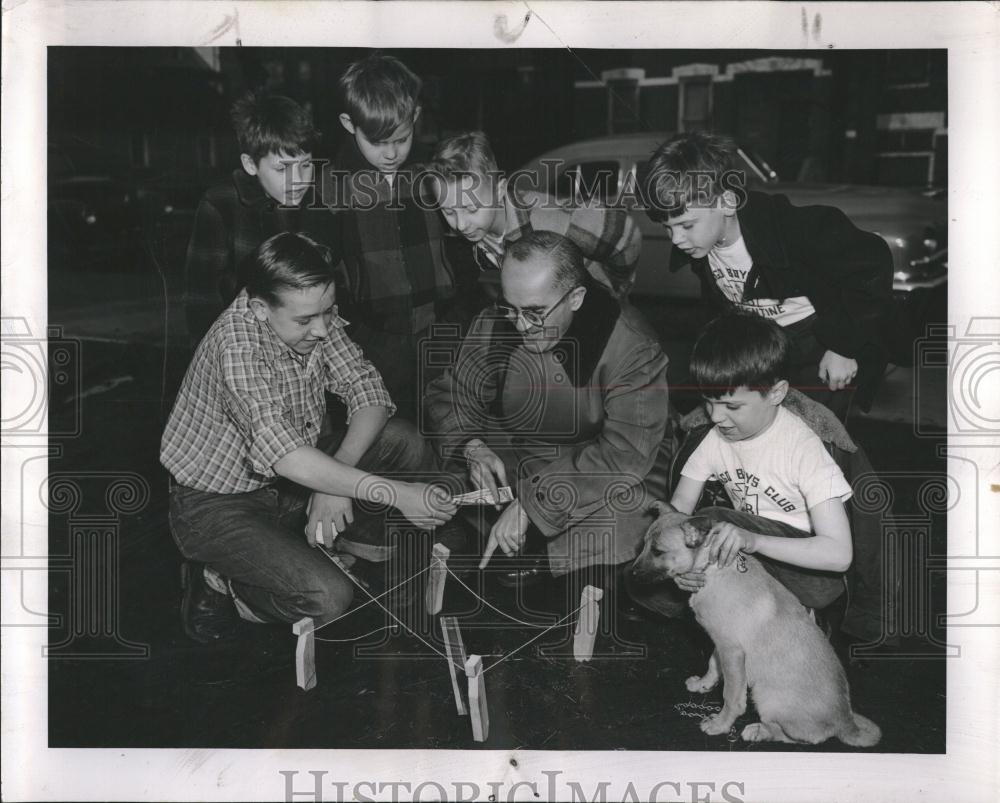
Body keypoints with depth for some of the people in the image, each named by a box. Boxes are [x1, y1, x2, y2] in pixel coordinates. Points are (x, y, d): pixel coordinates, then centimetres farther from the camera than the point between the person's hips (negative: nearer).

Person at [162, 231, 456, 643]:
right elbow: (283, 454, -40)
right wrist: (393, 493, -42)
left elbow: (368, 392, -9)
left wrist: (336, 480, -24)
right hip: (218, 503, -7)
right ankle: (220, 583, 0)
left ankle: (354, 531, 12)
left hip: (288, 480, 7)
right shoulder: (237, 343, -32)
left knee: (404, 442, -12)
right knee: (327, 598, -26)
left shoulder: (315, 317, -9)